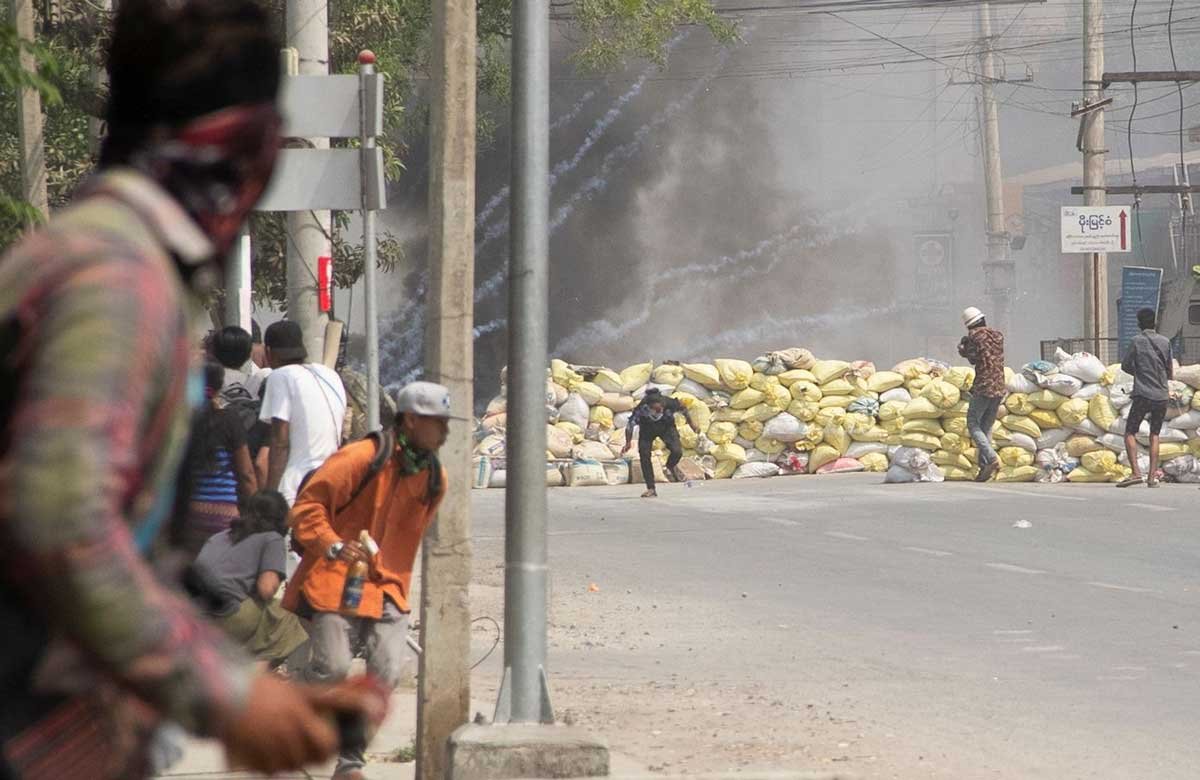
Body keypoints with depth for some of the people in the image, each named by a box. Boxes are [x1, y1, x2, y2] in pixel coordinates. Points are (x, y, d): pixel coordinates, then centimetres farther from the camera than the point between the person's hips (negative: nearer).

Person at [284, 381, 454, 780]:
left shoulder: (433, 477, 9)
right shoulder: (360, 459, -13)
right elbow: (307, 507, -12)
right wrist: (333, 545, -25)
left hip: (386, 587, 6)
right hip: (337, 580, -6)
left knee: (387, 672, -9)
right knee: (333, 667, -15)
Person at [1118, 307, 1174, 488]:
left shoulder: (1137, 341, -4)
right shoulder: (1165, 342, 7)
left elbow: (1125, 366, 1)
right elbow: (1170, 372, 14)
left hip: (1143, 395, -4)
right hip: (1162, 395, 4)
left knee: (1130, 433, 2)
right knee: (1155, 435, 11)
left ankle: (1136, 472, -15)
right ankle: (1152, 476, 4)